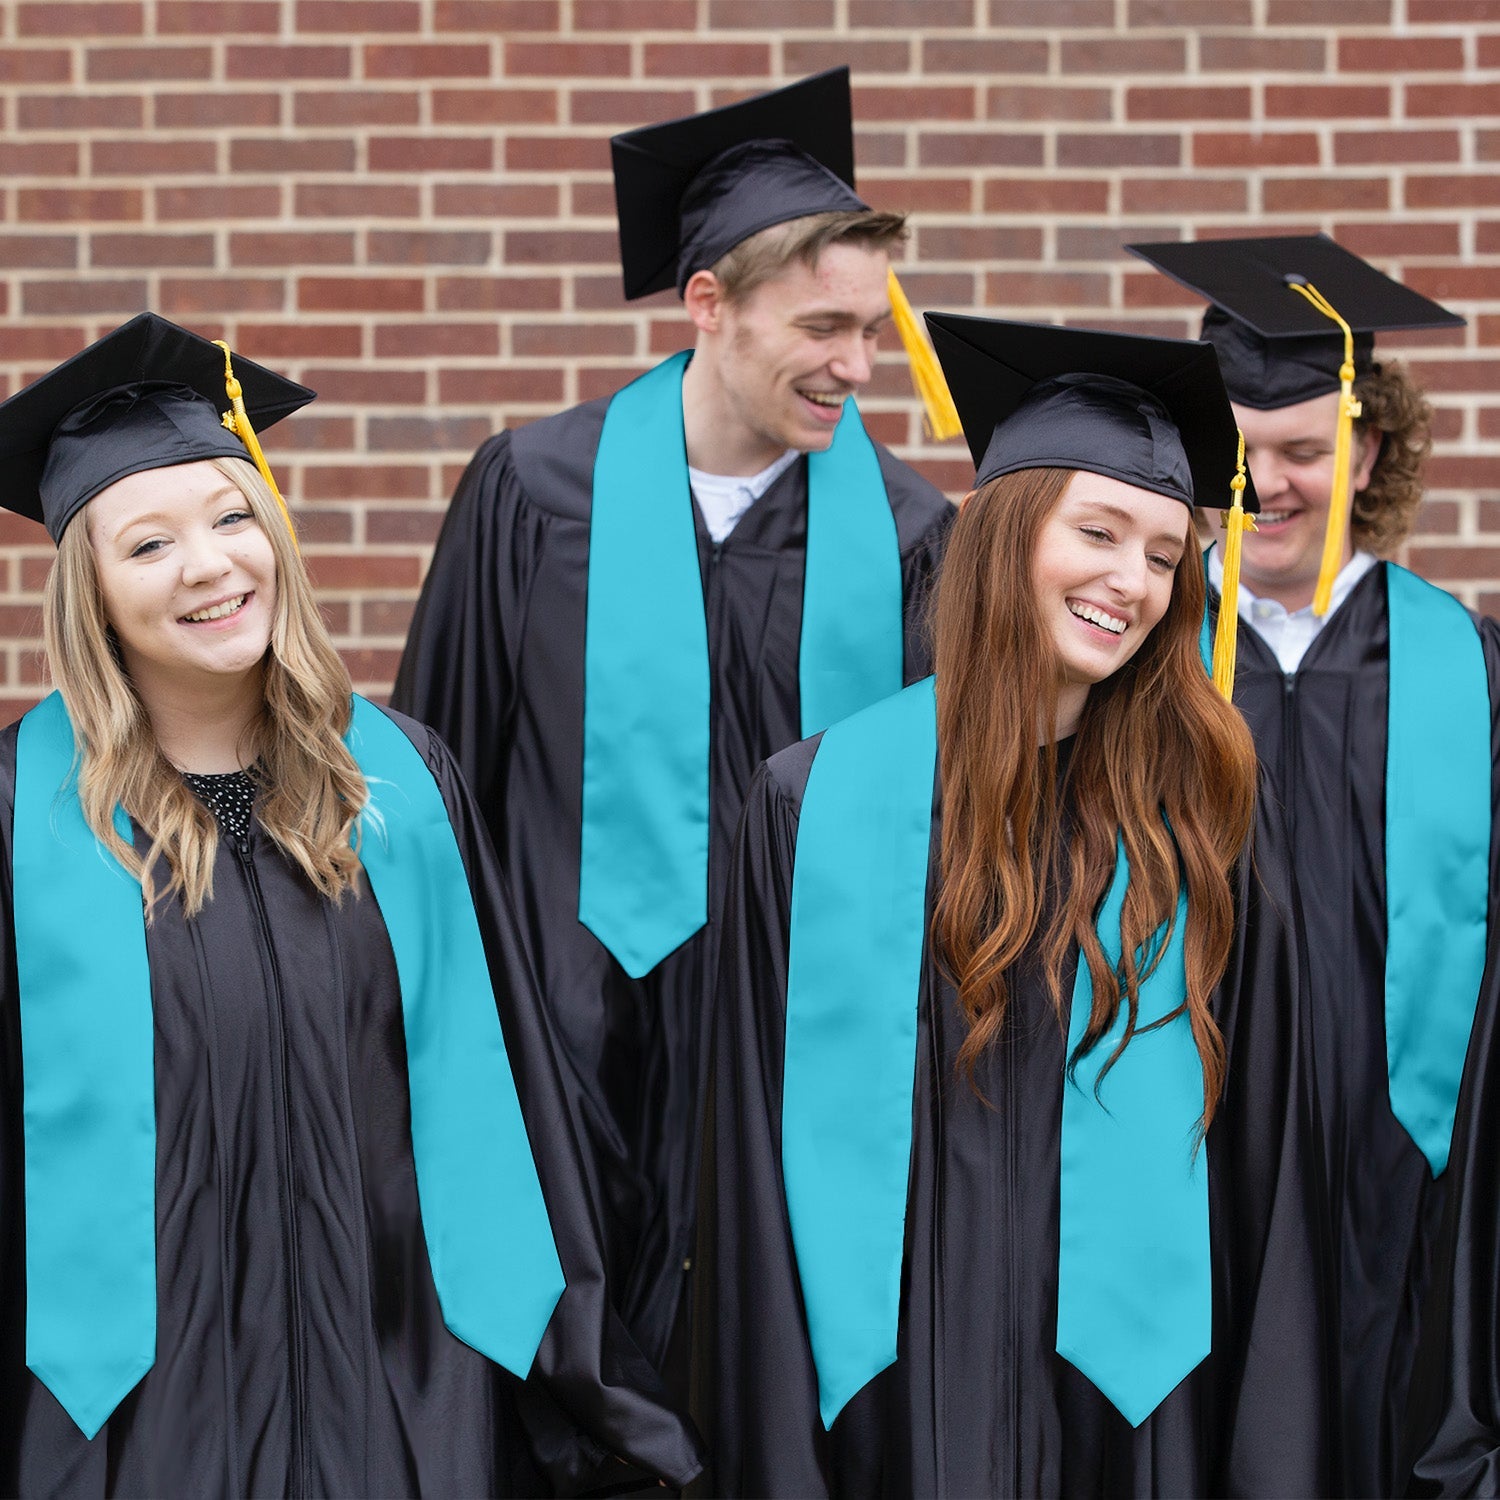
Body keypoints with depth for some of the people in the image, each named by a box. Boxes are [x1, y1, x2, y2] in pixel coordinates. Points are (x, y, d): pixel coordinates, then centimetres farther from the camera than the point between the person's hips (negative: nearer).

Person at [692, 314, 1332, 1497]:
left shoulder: (1205, 820, 1)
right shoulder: (819, 807, -2)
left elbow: (1262, 1149, 1)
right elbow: (765, 1163, -2)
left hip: (1139, 1391, 1)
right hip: (896, 1387, -1)